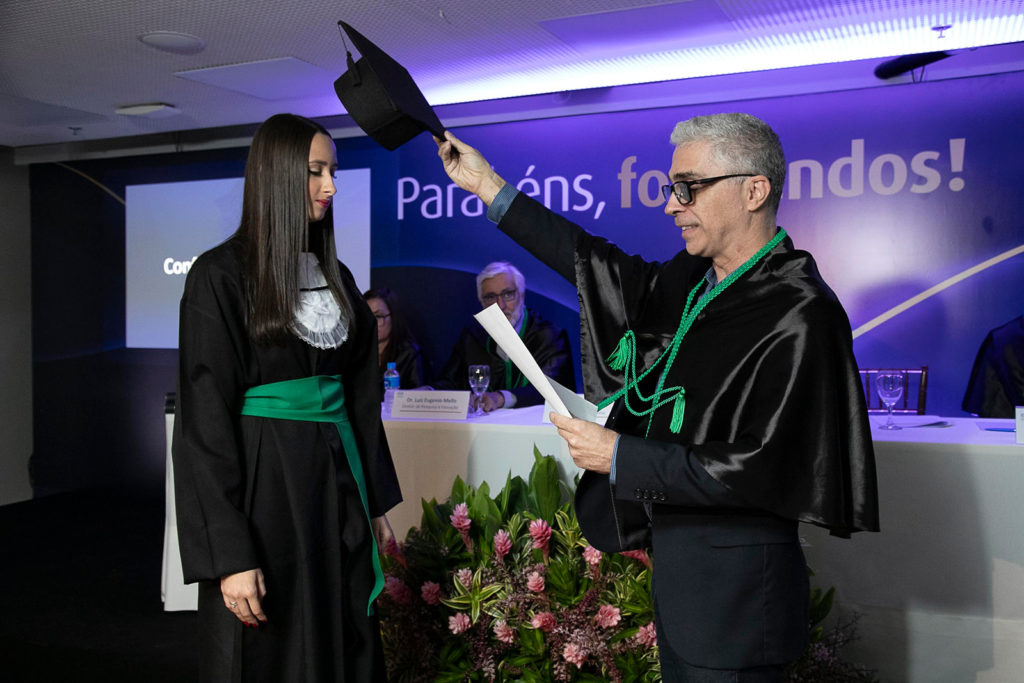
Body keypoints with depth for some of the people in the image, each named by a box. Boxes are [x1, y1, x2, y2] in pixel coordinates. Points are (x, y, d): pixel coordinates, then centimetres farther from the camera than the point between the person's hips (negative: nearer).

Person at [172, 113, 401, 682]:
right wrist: (230, 555, -17)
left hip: (337, 478, 6)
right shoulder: (222, 275, -9)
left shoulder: (335, 276, 10)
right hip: (264, 483, -5)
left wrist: (376, 504, 11)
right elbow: (206, 418, -12)